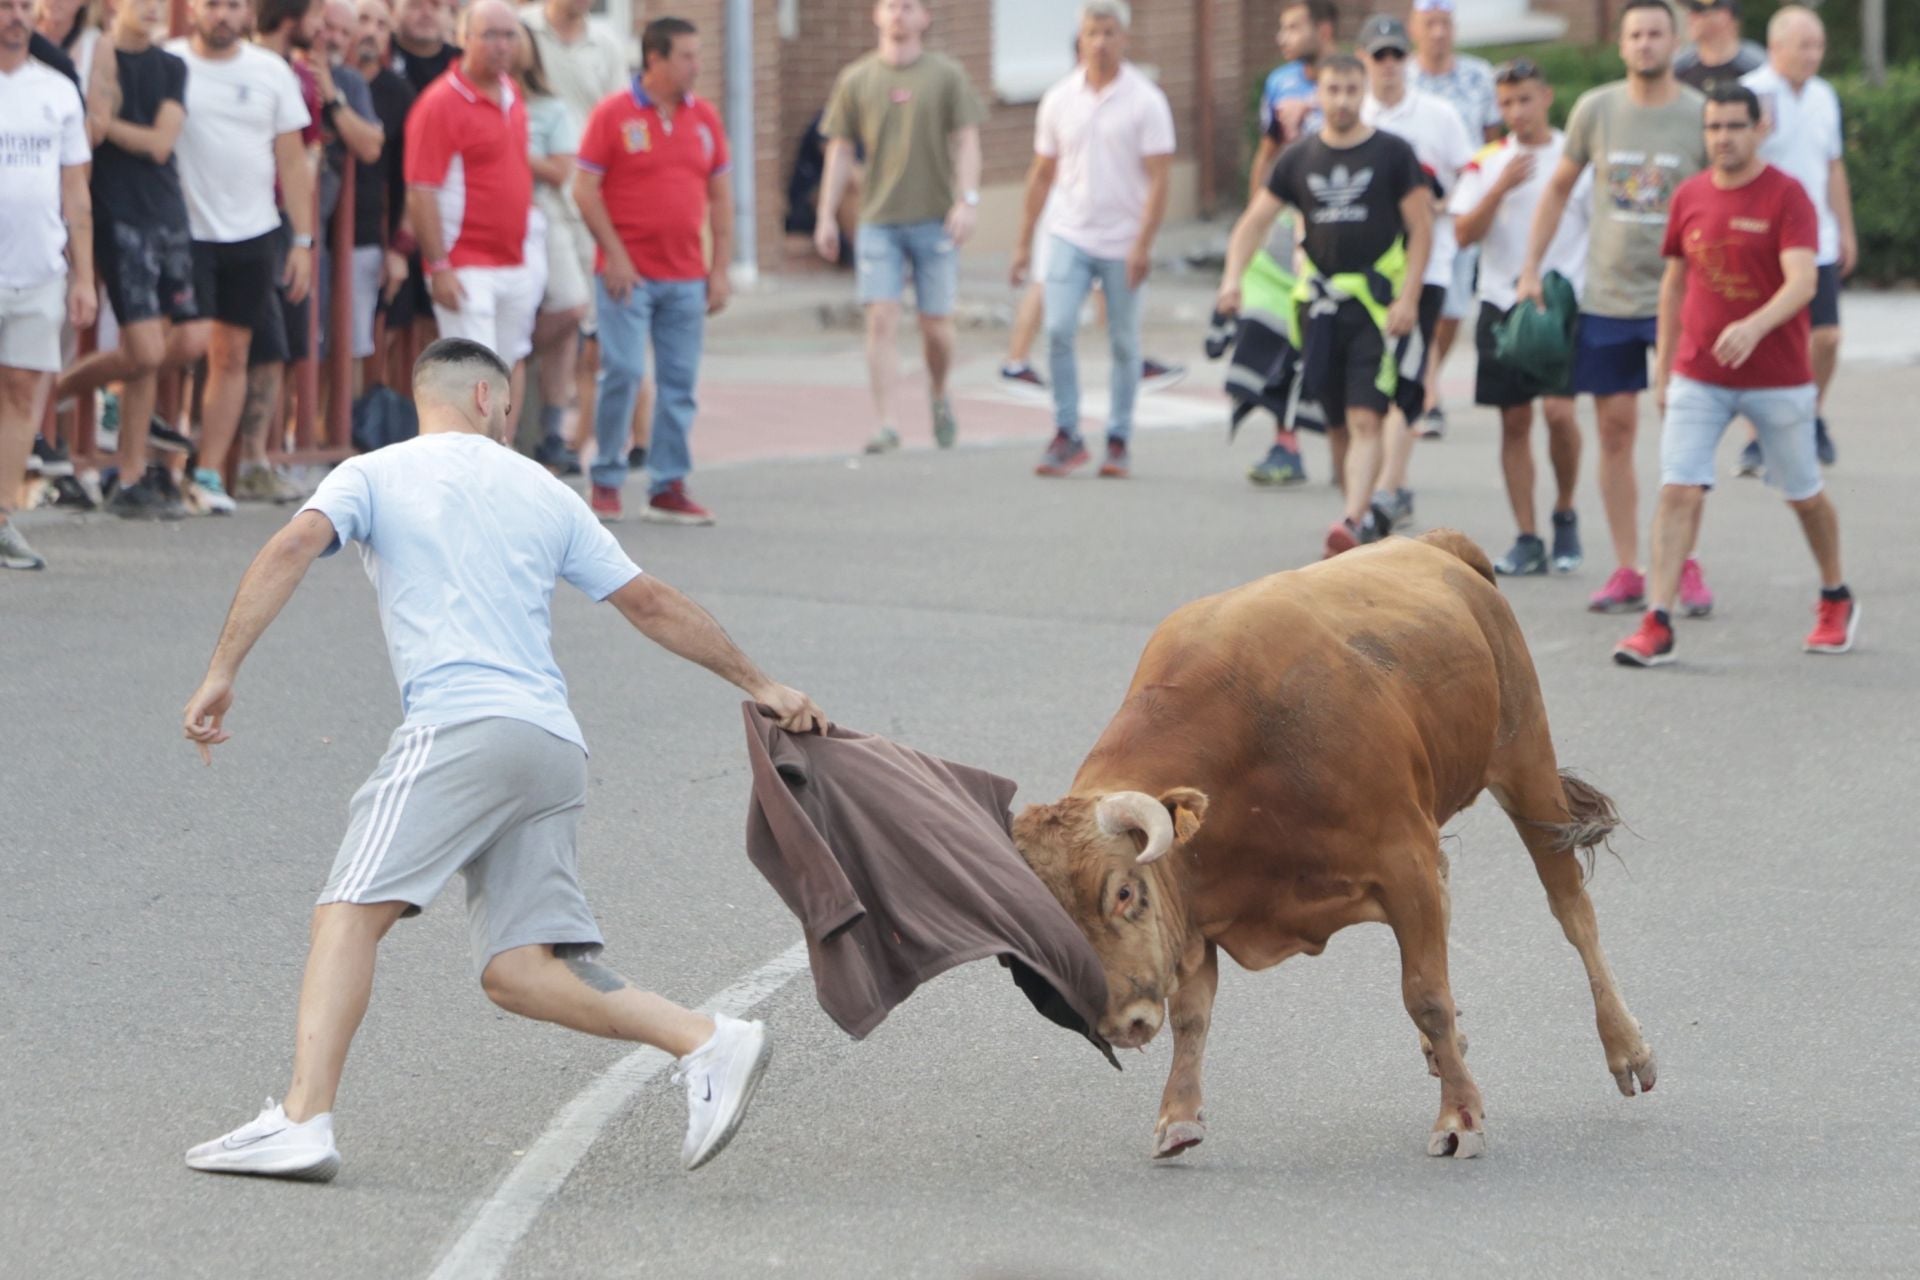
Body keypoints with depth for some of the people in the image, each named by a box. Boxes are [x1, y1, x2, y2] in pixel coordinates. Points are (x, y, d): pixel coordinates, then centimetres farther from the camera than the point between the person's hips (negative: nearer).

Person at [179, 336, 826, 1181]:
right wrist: (758, 684, 34)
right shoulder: (544, 493, 25)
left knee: (352, 911, -10)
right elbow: (650, 604, 26)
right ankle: (707, 1042, -12)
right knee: (517, 969, 3)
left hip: (460, 726, -5)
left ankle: (302, 1121, -24)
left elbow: (292, 549, -5)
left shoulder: (373, 475, 13)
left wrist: (221, 674, -7)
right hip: (555, 745, 5)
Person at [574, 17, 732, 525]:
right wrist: (614, 254, -11)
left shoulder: (704, 117, 9)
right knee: (623, 372, -8)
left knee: (679, 382, 2)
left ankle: (669, 487, 8)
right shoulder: (614, 115, -4)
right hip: (628, 273, -4)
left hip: (686, 278, 4)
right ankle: (606, 479, 6)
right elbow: (585, 190, -5)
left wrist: (720, 268, 7)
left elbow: (720, 196, 13)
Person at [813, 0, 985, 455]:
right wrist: (826, 216, 5)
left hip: (935, 218, -1)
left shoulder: (946, 75, 3)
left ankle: (940, 397, 32)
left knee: (936, 324, 3)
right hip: (878, 221, 1)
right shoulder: (856, 80, 7)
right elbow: (839, 151, 10)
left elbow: (966, 143, -1)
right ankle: (888, 425, -10)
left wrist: (967, 200, -14)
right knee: (881, 320, -10)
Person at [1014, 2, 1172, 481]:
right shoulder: (1059, 100, 6)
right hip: (1070, 235, 2)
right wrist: (1023, 241, 11)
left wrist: (1143, 244, -16)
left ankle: (1118, 441, 14)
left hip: (1123, 241, -2)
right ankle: (1067, 436, -3)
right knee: (1058, 330, -12)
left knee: (1124, 343, 5)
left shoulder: (1145, 102, -5)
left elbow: (1158, 180, -8)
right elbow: (1042, 174, 13)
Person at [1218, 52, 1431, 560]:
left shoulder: (1393, 153, 0)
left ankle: (1354, 523, -25)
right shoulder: (1299, 159, 10)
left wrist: (1408, 300, -10)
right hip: (1320, 302, 4)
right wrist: (1233, 277, -5)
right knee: (1339, 421, 10)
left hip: (1376, 303, -4)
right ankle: (1369, 512, 25)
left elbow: (1421, 230, 0)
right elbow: (1255, 220, 11)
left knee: (1365, 419, -15)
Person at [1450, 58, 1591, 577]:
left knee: (1558, 409, -16)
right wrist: (1501, 188, -14)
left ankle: (1565, 514, 7)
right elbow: (1464, 233, -1)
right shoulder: (1487, 163, 6)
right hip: (1502, 304, 3)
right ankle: (1527, 539, 9)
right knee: (1514, 421, 3)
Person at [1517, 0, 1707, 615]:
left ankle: (1687, 567, 5)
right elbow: (1559, 188, 13)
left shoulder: (1701, 116, -4)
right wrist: (1530, 270, 8)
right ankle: (1626, 571, 10)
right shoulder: (1595, 109, 2)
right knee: (1615, 429, 3)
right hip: (1606, 295, 2)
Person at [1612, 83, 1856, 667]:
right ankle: (1657, 624, -13)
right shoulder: (1689, 197, 4)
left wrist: (1754, 326, -40)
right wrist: (1664, 367, 13)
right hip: (1698, 378, 3)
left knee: (1803, 495, 12)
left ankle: (1836, 601, 35)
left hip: (1777, 378, -3)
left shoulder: (1786, 196, -10)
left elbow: (1802, 283, -22)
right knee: (1678, 491, -10)